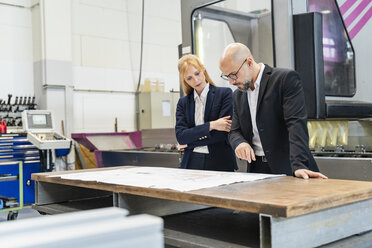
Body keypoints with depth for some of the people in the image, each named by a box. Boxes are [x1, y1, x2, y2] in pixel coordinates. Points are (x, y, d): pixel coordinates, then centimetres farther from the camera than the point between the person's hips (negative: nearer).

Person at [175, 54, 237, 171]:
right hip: (192, 163, 2)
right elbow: (180, 136, -3)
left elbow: (223, 134, -8)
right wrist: (211, 125, -13)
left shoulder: (225, 93, 0)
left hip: (220, 163, -2)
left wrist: (190, 143, -4)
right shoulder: (183, 102, 10)